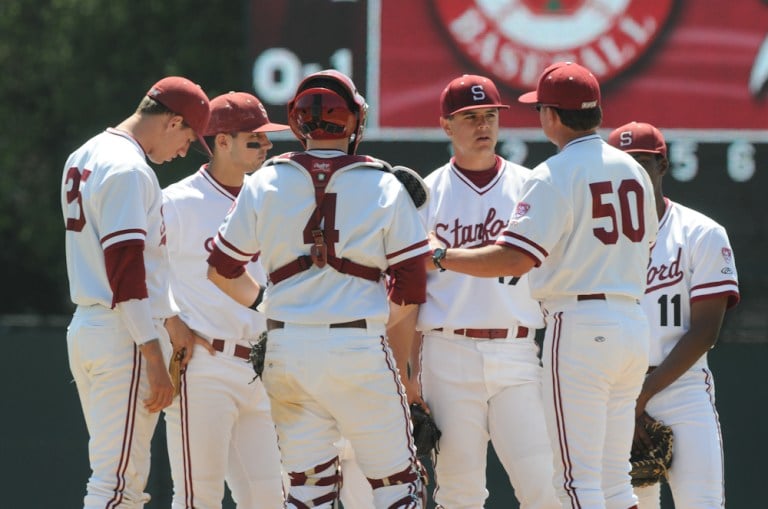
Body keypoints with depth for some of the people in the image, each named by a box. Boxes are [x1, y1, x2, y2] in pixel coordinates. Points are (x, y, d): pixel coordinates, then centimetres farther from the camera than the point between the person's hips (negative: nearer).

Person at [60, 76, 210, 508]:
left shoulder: (85, 157, 17)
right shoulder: (129, 170, -14)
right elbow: (126, 268, -20)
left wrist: (173, 319, 25)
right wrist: (154, 357, -20)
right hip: (124, 338, -10)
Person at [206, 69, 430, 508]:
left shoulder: (266, 183, 5)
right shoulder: (385, 187, 0)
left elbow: (222, 269, 11)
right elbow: (409, 292, 0)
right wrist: (402, 370, 8)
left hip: (286, 350, 3)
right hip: (359, 349, -3)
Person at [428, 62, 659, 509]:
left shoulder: (555, 175, -11)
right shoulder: (633, 170, 13)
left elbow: (516, 258, -19)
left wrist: (441, 256, -9)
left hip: (579, 325, -8)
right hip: (634, 322, 8)